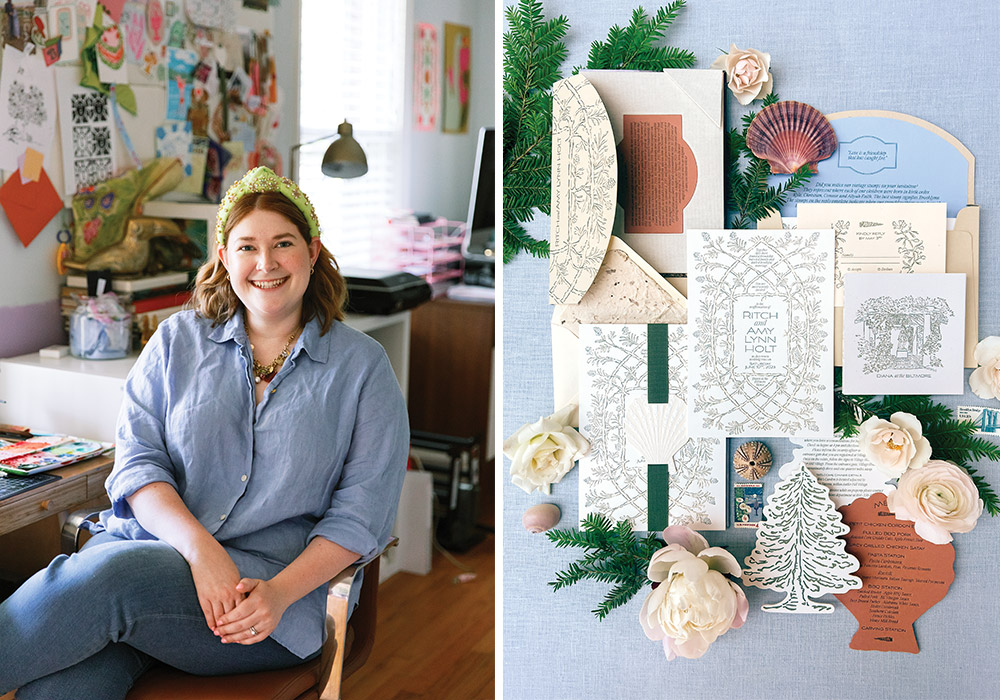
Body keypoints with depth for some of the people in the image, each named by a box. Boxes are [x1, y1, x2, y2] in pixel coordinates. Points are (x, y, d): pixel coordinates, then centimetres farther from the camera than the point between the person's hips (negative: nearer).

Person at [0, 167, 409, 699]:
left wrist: (280, 592, -15)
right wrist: (201, 548, -16)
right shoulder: (177, 341, 13)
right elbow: (137, 460, 3)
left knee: (107, 575, -32)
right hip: (150, 541, 2)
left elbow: (362, 512, 1)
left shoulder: (363, 366, 6)